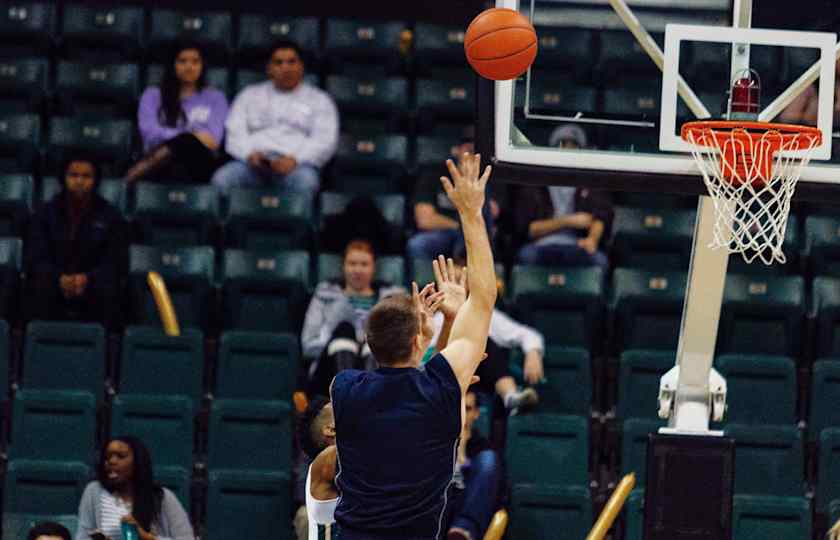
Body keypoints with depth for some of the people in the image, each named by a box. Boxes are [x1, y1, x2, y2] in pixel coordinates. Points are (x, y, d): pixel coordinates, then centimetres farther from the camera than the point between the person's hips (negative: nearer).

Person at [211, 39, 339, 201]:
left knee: (306, 181, -40)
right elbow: (235, 132, 15)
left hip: (296, 164, -2)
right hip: (254, 162, 2)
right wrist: (250, 154, -9)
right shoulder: (250, 95, 27)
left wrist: (294, 160, -13)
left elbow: (324, 140, 6)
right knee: (221, 179, -32)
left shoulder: (319, 100, 20)